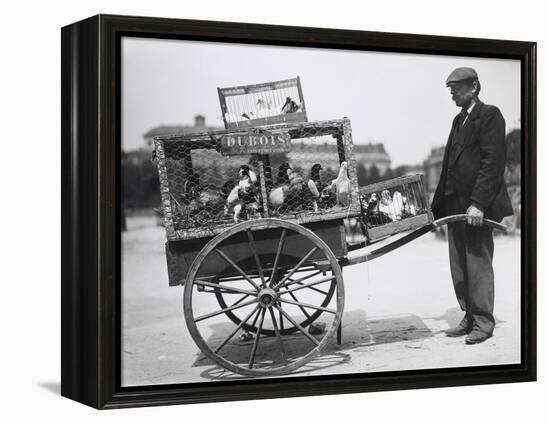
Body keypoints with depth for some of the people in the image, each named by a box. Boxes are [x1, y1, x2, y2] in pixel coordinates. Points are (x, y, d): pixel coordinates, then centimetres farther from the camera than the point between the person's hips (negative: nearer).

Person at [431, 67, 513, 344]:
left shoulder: (489, 116, -6)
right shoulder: (459, 120, 19)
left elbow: (492, 163, -15)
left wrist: (478, 203, -21)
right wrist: (439, 203, 13)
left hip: (477, 206, -8)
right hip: (456, 203, 8)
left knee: (478, 264, -4)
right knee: (459, 265, 9)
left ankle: (483, 323, 4)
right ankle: (469, 318, 17)